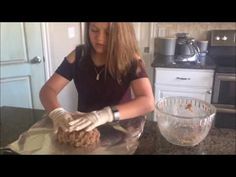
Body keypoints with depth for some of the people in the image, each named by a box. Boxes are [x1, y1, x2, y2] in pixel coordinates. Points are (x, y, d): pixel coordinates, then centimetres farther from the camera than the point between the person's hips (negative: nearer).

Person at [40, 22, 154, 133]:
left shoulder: (130, 60, -13)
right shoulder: (78, 56, -5)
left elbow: (148, 102, -26)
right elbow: (48, 89, -5)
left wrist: (107, 114, -41)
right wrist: (57, 112, -27)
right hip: (83, 129, 2)